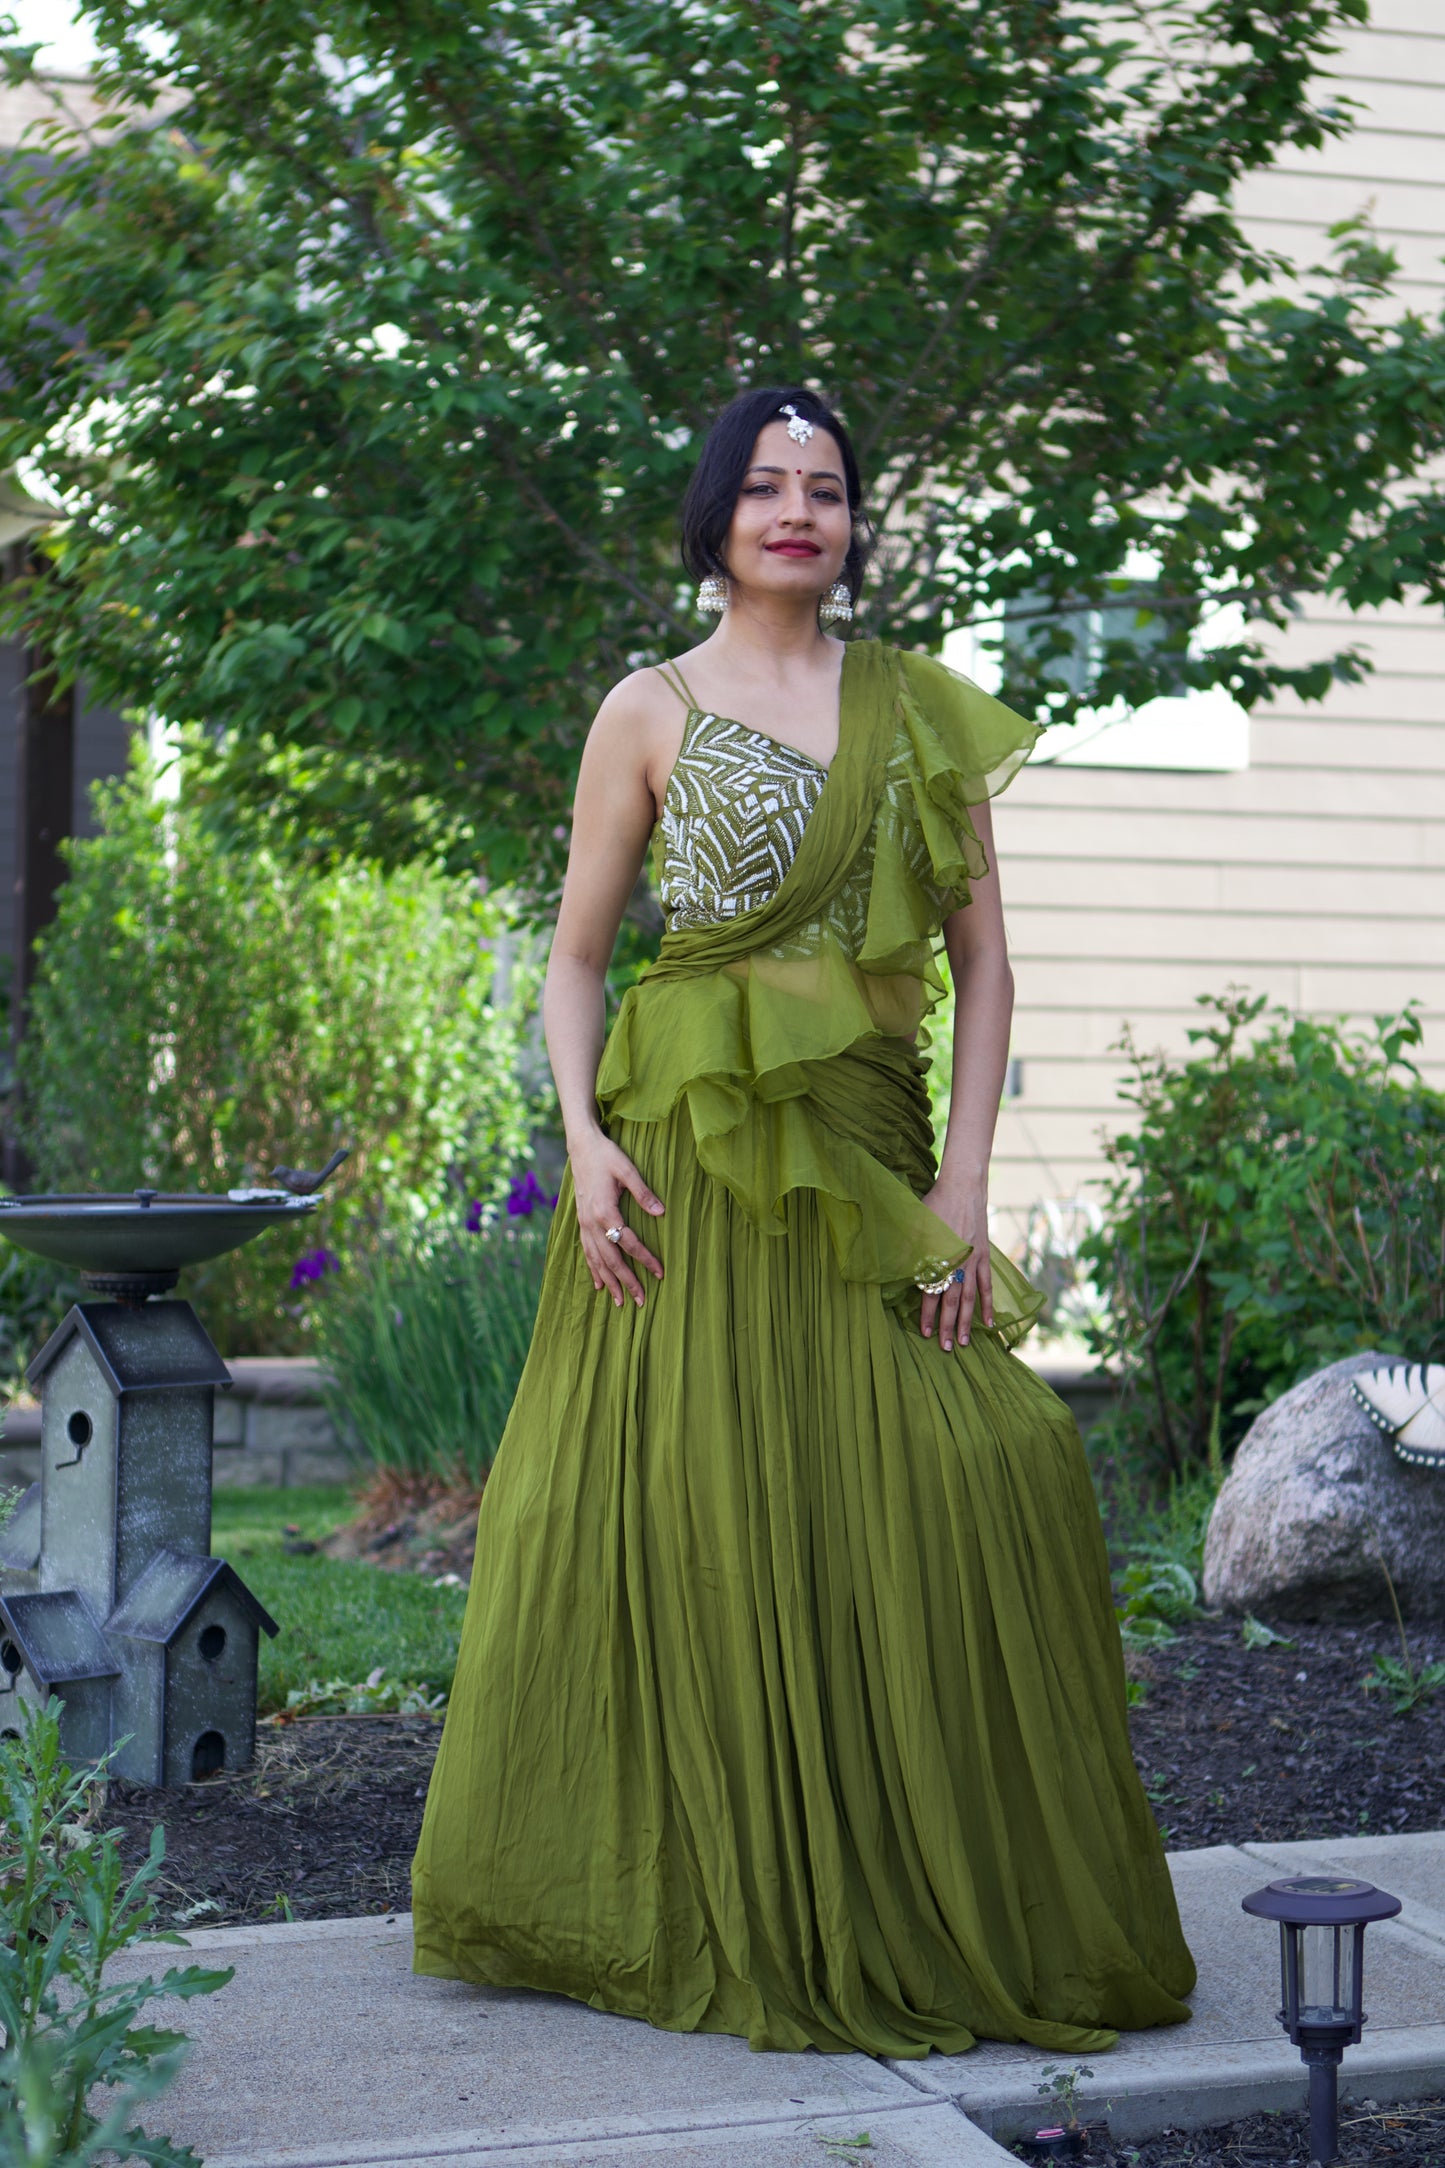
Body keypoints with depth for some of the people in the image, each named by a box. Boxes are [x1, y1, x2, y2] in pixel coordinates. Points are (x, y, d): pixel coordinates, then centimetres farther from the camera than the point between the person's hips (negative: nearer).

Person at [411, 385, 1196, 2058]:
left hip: (868, 1154, 2)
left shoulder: (921, 709, 12)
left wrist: (965, 1176, -2)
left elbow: (982, 955, 8)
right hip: (694, 1159, -2)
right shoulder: (651, 711, 7)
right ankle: (716, 1904, 10)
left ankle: (922, 1903, 10)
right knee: (690, 1506, -3)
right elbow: (576, 951, 7)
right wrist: (583, 1138, -9)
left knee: (943, 1494, -4)